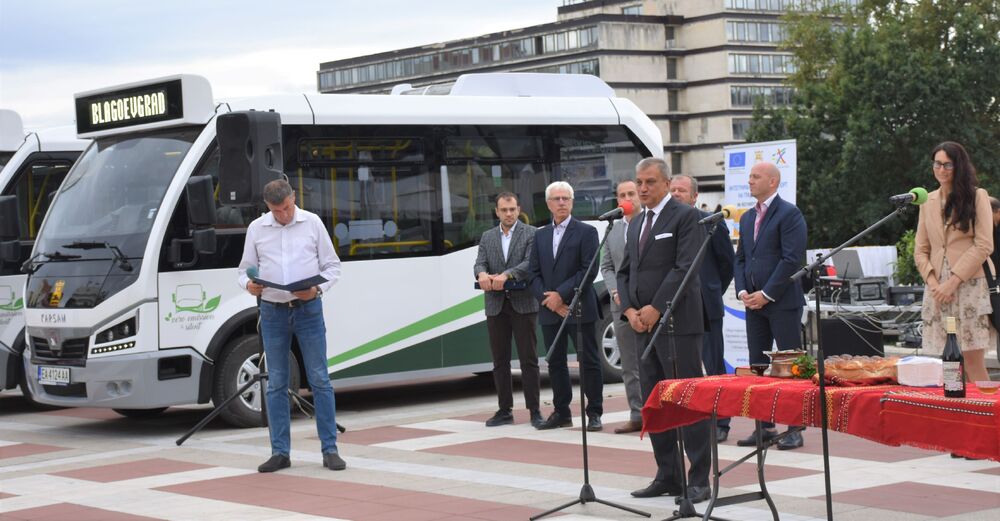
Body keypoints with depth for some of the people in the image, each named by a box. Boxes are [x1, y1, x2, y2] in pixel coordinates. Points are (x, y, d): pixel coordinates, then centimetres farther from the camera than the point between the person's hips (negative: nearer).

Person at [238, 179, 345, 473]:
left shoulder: (312, 223, 3)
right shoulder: (256, 228, 7)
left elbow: (332, 265, 6)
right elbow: (245, 269, 12)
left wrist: (317, 288, -12)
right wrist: (248, 285, -11)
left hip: (308, 309, -2)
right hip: (273, 312, 2)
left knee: (320, 380, -2)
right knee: (276, 384, 4)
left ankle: (330, 449, 3)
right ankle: (280, 452, 9)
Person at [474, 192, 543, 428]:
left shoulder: (530, 234, 1)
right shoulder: (487, 237, 14)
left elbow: (530, 263, -12)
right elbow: (480, 263, 2)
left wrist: (506, 275, -28)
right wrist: (482, 274, -22)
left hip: (523, 304, -4)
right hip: (496, 306, 4)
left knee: (529, 359, -2)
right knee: (500, 360, 6)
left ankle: (534, 410, 2)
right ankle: (504, 411, 12)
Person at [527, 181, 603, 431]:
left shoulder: (586, 232, -2)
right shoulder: (540, 235, 14)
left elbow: (589, 270, -10)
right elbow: (534, 274, 10)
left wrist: (561, 295, -14)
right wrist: (548, 299, -7)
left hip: (579, 309, -5)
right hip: (550, 311, 5)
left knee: (588, 362, -2)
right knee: (555, 362, 9)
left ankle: (594, 413, 4)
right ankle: (561, 412, 18)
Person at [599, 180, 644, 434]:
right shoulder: (612, 229, 15)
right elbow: (606, 266, 15)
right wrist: (615, 291, -1)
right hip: (622, 305, 6)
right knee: (629, 365, 8)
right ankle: (637, 415, 13)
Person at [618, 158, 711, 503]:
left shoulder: (685, 216, -4)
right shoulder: (636, 225, 19)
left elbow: (685, 268, -13)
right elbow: (625, 272, 18)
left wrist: (655, 309, -15)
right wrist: (629, 310, 1)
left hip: (678, 324, -8)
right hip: (644, 326, 8)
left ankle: (699, 480, -3)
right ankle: (668, 476, 14)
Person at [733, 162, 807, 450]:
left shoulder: (789, 214, -7)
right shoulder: (747, 218, 17)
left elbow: (792, 259, -14)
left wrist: (766, 294, -15)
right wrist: (742, 291, 1)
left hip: (782, 302, -8)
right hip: (754, 303, 8)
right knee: (758, 365, 8)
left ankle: (795, 429, -1)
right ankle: (765, 426, 13)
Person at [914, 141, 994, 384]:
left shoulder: (977, 196, 3)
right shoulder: (928, 201, 16)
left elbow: (984, 246, -5)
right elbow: (920, 250, 14)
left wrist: (953, 281, -11)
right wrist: (933, 283, -3)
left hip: (971, 284, -4)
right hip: (939, 289, 4)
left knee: (972, 360, -10)